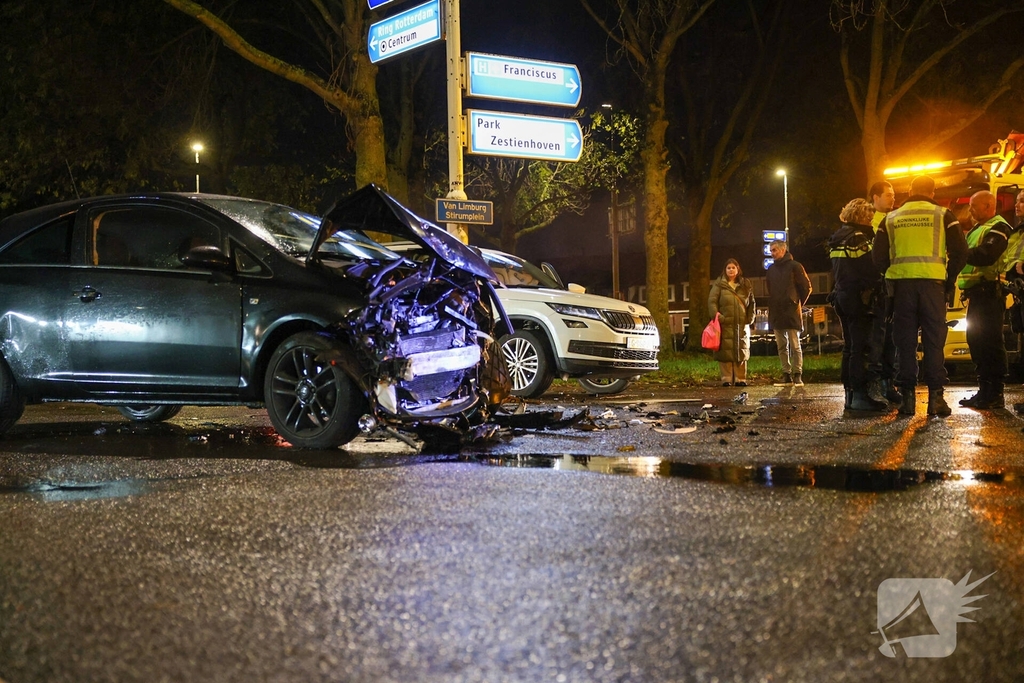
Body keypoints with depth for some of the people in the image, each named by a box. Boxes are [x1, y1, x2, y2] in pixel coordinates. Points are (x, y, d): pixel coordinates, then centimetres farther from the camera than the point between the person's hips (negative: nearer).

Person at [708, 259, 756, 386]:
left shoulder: (745, 285, 14)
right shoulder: (719, 285, 2)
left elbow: (751, 303, 18)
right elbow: (712, 302, -3)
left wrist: (750, 317, 7)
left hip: (742, 325, 3)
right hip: (725, 324, -3)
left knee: (741, 351, 4)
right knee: (725, 351, -5)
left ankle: (740, 379, 10)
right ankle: (726, 378, 0)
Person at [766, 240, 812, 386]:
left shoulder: (794, 266, -3)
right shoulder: (771, 269, 14)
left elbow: (806, 287, 0)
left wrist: (798, 303, 4)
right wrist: (772, 306, 12)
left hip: (791, 313, -6)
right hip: (776, 314, 6)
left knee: (795, 345, -4)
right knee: (782, 346, 6)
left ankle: (797, 375, -1)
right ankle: (786, 375, 11)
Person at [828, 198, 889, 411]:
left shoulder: (838, 238, 14)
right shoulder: (858, 238, -14)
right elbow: (872, 270, -15)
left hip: (842, 297, 9)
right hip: (859, 299, -9)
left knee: (850, 347, 13)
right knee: (862, 348, -9)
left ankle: (850, 394, 15)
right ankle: (860, 395, -11)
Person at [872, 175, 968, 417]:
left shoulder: (891, 219, 11)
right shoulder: (942, 215, 5)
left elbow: (878, 255, 6)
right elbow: (960, 252, -1)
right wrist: (950, 278, 11)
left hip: (901, 284, 2)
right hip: (932, 282, -1)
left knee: (905, 342, 6)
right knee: (934, 340, 3)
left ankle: (907, 396, 4)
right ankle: (935, 396, -1)